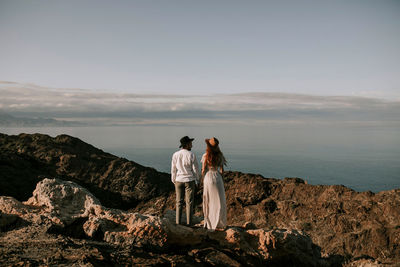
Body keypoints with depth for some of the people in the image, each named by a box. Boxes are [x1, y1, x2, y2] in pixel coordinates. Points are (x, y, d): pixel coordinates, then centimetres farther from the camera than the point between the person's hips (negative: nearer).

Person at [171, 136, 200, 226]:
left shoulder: (175, 155, -5)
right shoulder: (191, 155, -12)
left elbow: (173, 169, 1)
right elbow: (195, 169, -7)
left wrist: (174, 181, 14)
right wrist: (198, 180, 8)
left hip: (179, 180, 2)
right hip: (189, 180, -2)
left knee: (179, 202, 9)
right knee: (189, 202, 5)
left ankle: (178, 222, 10)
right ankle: (189, 223, 7)